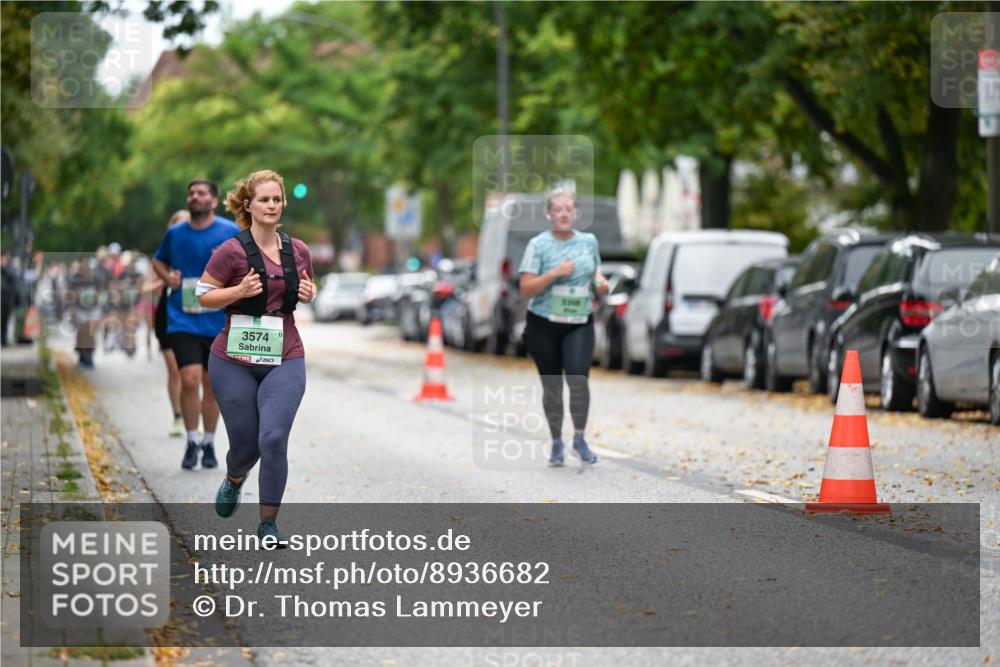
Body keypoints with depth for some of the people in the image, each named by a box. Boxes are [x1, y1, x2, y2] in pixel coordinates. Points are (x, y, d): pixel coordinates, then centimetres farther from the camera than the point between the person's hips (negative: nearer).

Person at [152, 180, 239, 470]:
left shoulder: (231, 232, -1)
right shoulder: (175, 233, 4)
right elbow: (158, 260, 22)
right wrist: (167, 277, 1)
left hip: (217, 322, 0)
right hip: (183, 319, 0)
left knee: (211, 384, 9)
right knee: (190, 379, -15)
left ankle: (209, 444, 25)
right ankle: (191, 442, 1)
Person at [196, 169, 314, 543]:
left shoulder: (298, 250, 5)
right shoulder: (233, 252, -9)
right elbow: (203, 295, -3)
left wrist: (309, 293, -2)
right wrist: (239, 291, -19)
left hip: (285, 361, 2)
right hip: (235, 362, -2)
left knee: (274, 438, -16)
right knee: (245, 444, 6)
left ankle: (268, 524, -2)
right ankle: (235, 479, 45)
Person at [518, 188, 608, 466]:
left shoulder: (589, 241, 5)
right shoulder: (538, 245, -6)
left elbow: (595, 272, 22)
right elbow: (526, 289, -11)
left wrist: (601, 283, -1)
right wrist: (555, 272, -22)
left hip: (580, 323, 1)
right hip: (544, 324, -1)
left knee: (578, 377, -18)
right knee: (551, 384, 7)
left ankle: (580, 438, -3)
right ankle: (556, 443, 22)